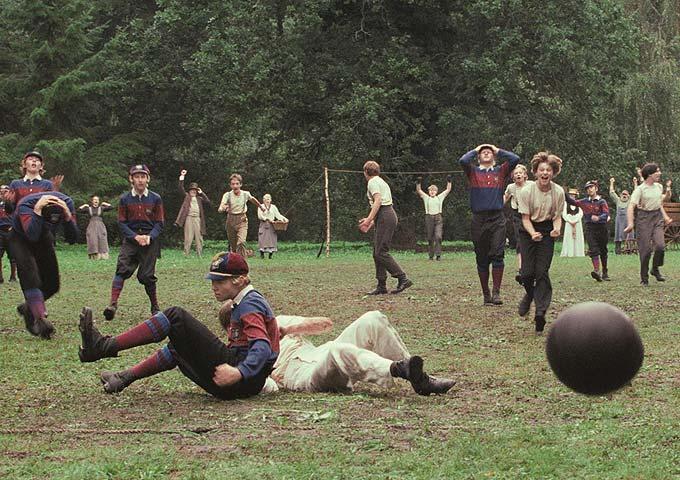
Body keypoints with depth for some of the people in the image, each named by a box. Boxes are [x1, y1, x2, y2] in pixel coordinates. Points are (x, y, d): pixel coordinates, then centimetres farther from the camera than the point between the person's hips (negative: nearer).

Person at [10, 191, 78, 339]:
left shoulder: (66, 203, -27)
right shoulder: (25, 205, -38)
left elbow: (72, 239, -26)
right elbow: (32, 235, -51)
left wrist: (68, 217, -42)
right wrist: (37, 211, -56)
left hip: (43, 237, 5)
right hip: (20, 238, -4)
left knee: (52, 285, 2)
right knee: (30, 276, -27)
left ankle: (29, 308, 27)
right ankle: (41, 319, -32)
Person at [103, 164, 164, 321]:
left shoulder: (155, 199, 3)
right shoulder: (125, 199, 3)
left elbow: (159, 223, 3)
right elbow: (121, 223, 2)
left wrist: (150, 237, -14)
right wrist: (135, 236, -13)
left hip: (150, 241, 0)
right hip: (130, 240, 0)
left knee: (147, 275, 0)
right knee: (122, 270, -15)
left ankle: (155, 306, 17)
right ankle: (113, 304, -25)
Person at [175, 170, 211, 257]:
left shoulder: (199, 198, 17)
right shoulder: (187, 196, 11)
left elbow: (209, 203, 5)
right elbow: (181, 188, -1)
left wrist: (201, 193, 4)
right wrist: (182, 176, -9)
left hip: (198, 219, 3)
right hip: (189, 218, -3)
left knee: (199, 238, 2)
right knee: (188, 238, -5)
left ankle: (199, 254, 7)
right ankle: (186, 254, -2)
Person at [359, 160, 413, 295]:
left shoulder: (373, 182, -5)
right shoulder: (381, 182, 24)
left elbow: (378, 201, -18)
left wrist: (368, 220, -20)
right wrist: (371, 221, 25)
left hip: (385, 217, -10)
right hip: (389, 215, 10)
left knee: (381, 252, -12)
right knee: (377, 252, 9)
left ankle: (403, 279, -16)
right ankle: (381, 286, 8)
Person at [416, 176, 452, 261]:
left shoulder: (440, 197, 11)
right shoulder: (426, 198, 10)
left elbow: (448, 190, 12)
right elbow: (418, 191, 4)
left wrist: (449, 181, 3)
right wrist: (418, 183, -8)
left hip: (438, 218, -1)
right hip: (429, 218, 1)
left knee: (438, 236, -14)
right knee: (430, 238, 3)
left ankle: (438, 254, -12)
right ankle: (431, 255, 11)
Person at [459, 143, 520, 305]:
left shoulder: (501, 171, 13)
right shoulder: (473, 172, 11)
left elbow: (515, 159, -2)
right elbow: (463, 161, -9)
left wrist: (498, 150, 11)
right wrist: (475, 150, 8)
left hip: (497, 219, -1)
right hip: (478, 220, 1)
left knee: (497, 255, -13)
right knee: (482, 259, 5)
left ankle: (496, 292, -10)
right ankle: (486, 294, 13)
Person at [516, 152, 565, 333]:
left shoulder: (558, 192, -10)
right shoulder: (527, 191, -15)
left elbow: (557, 216, -1)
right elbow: (525, 217, -11)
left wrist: (556, 229, -23)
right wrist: (533, 234, -28)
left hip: (547, 231, 0)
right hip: (528, 231, 0)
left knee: (542, 272, -9)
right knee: (527, 272, -7)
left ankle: (540, 313, -7)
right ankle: (530, 294, 30)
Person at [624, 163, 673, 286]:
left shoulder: (659, 187, 10)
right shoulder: (640, 189, -10)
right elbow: (631, 206, -16)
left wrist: (665, 216, 19)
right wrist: (630, 223, -26)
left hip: (657, 217, 5)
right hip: (644, 218, -5)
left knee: (660, 245, -12)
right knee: (645, 249, -4)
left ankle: (655, 269, 11)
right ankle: (644, 277, 8)